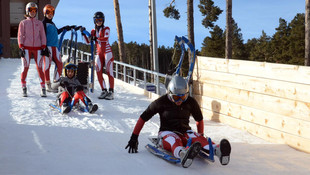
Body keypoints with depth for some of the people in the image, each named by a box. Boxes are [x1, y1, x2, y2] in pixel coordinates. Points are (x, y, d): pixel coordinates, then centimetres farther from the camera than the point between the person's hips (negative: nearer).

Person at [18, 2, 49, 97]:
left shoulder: (39, 23, 14)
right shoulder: (23, 23, 10)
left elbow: (43, 36, 12)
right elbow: (20, 36, 6)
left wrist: (44, 47, 3)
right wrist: (21, 47, -5)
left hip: (37, 48, 1)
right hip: (26, 47, -1)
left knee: (39, 68, -5)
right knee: (25, 68, -4)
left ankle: (43, 89, -3)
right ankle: (24, 88, 2)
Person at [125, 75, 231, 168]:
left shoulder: (190, 102, 4)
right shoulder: (161, 102, -4)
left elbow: (199, 119, 22)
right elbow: (143, 118, 1)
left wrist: (201, 135, 28)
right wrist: (134, 137, 2)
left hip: (185, 132, 3)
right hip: (167, 133, -3)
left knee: (198, 138, -30)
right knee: (174, 140, -39)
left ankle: (218, 150, -59)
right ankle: (183, 154, -75)